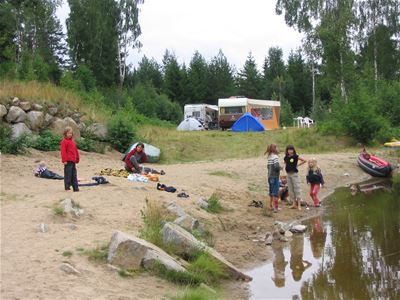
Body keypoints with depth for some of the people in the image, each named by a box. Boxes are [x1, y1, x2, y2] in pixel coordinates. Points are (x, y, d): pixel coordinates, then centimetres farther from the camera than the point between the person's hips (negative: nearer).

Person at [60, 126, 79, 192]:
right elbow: (63, 151, -12)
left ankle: (75, 187, 14)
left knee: (74, 175, 10)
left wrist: (77, 159, 21)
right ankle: (67, 186, -3)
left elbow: (76, 151, 23)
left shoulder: (72, 141, 18)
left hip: (73, 161, 8)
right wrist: (64, 160, -17)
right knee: (68, 174, -7)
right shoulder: (64, 141, -6)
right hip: (68, 161, -8)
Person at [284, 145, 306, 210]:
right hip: (288, 174, 6)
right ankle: (294, 204, 17)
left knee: (297, 188, -7)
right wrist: (286, 167, 7)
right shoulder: (286, 158, 6)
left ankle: (299, 204, -7)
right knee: (290, 189, 9)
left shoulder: (295, 156, -9)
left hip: (294, 174, -6)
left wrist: (298, 165, -4)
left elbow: (304, 160, -7)